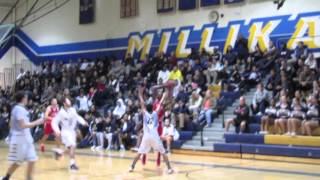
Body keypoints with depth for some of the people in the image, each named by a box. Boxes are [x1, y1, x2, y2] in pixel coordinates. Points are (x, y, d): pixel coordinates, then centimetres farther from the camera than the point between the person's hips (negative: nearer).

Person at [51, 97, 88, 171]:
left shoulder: (73, 110, 1)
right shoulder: (61, 112, -15)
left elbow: (77, 117, 15)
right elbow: (54, 122, -14)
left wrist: (83, 122, -2)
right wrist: (57, 131, -27)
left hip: (72, 131, 7)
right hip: (65, 132, -7)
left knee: (71, 148, 12)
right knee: (72, 146, -22)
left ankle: (59, 152, 37)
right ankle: (72, 164, -16)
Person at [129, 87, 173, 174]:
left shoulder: (144, 114, 7)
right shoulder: (155, 113, 5)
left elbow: (142, 103, 16)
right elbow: (160, 104, 14)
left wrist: (140, 94, 27)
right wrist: (164, 96, 27)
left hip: (146, 137, 1)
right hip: (155, 136, -1)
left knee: (139, 153, 12)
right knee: (163, 153, 6)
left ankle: (132, 167, 9)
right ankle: (169, 168, 0)